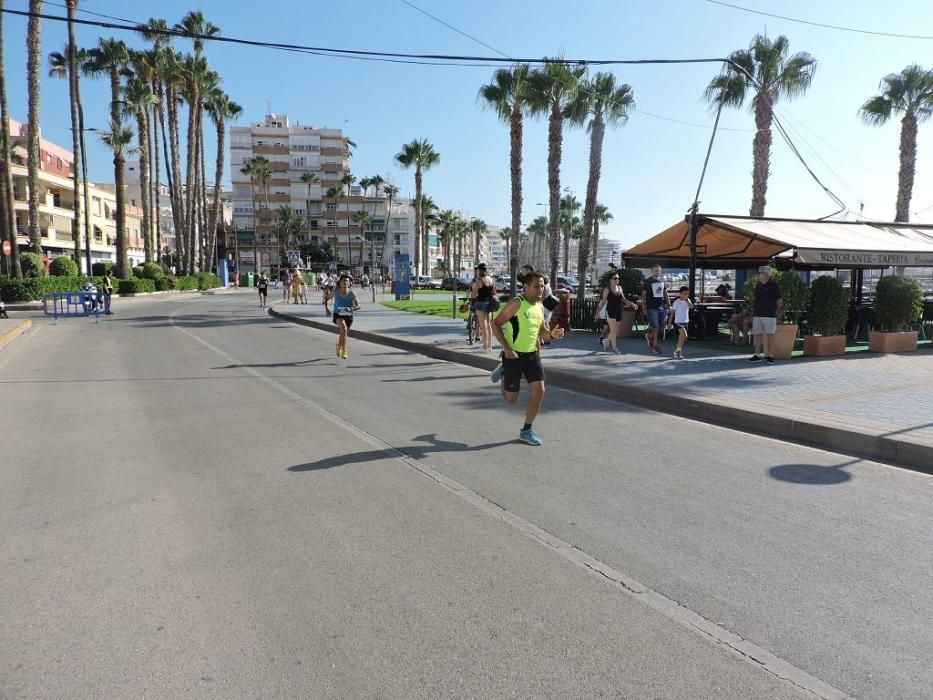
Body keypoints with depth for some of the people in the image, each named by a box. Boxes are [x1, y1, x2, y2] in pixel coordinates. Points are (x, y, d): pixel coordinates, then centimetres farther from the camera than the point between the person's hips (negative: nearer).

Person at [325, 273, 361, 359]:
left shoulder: (352, 293, -16)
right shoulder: (335, 292, -12)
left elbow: (358, 306, -24)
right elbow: (326, 298, 7)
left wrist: (351, 309, -42)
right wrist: (326, 308, -4)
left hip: (348, 316, 2)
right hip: (338, 315, -2)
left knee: (345, 334, 18)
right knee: (343, 328, -31)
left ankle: (339, 345, 52)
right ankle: (344, 351, -24)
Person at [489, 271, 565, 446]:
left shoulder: (540, 307, 6)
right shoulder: (517, 303, -16)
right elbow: (496, 324, -16)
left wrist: (552, 334, -3)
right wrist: (506, 348, -23)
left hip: (532, 355, 6)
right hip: (513, 355, -6)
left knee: (539, 391, -6)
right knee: (511, 399, 3)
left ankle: (526, 430, 9)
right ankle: (502, 372, 36)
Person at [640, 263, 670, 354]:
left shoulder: (662, 281, 13)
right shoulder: (647, 282, -3)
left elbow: (665, 294, 19)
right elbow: (643, 295, -5)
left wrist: (668, 305, 12)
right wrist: (644, 308, -11)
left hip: (662, 307, 6)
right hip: (652, 308, -5)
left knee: (662, 325, 6)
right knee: (655, 327, -6)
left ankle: (649, 336, 30)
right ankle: (655, 345, 5)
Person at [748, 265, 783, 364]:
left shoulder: (774, 286, -4)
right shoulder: (758, 285, 13)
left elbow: (780, 301, 1)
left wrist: (776, 311, -1)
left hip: (769, 315, -6)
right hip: (757, 314, 6)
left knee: (770, 335, -3)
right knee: (757, 334, 7)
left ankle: (770, 356, 0)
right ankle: (757, 355, 13)